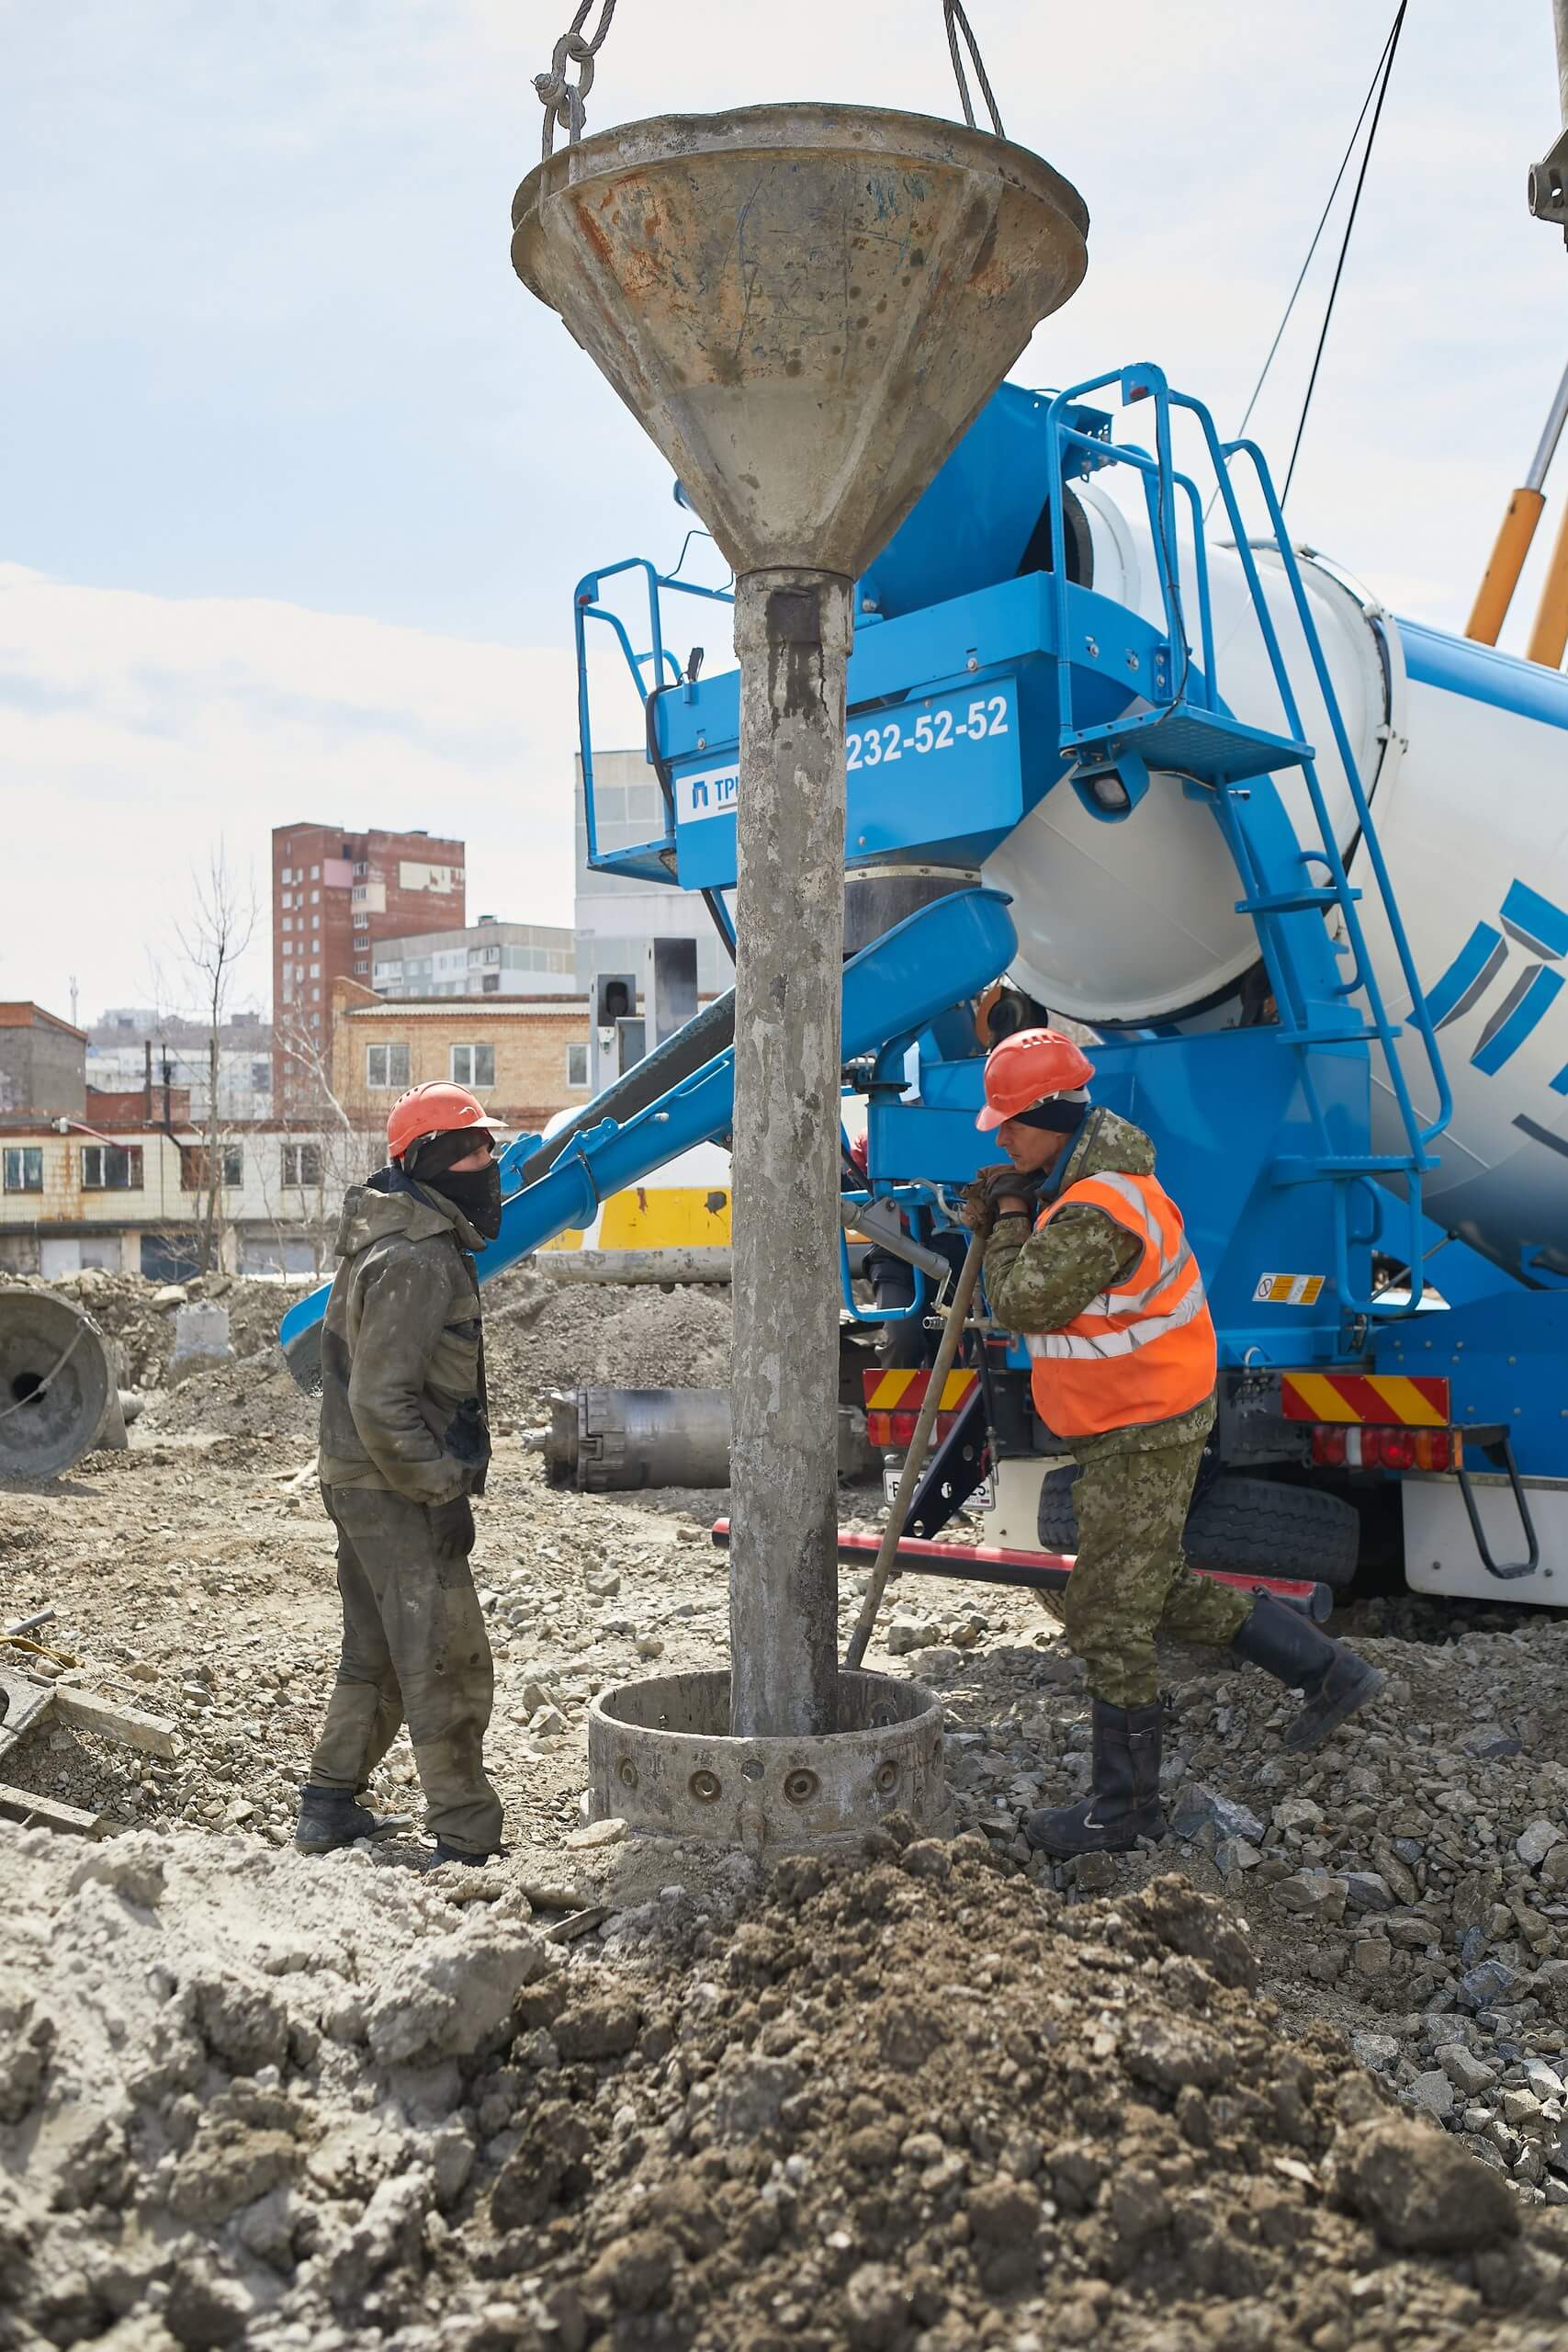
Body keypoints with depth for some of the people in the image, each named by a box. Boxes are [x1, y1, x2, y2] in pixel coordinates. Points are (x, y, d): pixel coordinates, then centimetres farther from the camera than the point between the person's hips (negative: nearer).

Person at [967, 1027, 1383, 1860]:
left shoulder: (1096, 1212, -27)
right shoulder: (1091, 1174, 8)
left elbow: (1021, 1302, -24)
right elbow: (1033, 1290, 18)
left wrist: (1008, 1217, -8)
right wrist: (1003, 1217, -1)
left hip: (1142, 1438, -10)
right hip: (1135, 1426, 11)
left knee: (1109, 1621, -2)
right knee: (1162, 1592, 21)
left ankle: (1125, 1809, 11)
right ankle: (1328, 1672, 29)